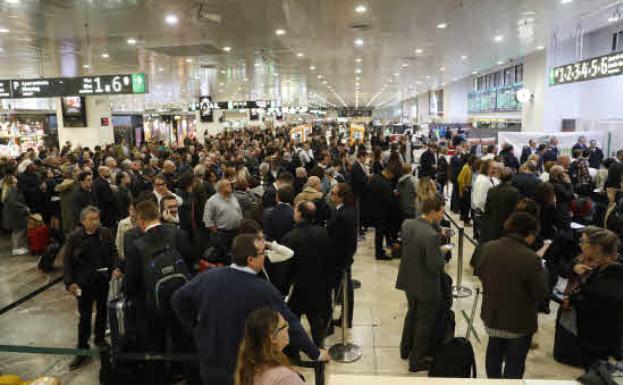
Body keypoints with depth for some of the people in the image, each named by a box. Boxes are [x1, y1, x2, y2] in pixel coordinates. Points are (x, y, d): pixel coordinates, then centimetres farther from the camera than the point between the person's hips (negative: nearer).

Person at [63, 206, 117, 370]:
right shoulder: (74, 237, -10)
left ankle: (100, 339, 38)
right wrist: (70, 282, -10)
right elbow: (67, 261, -5)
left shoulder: (105, 233, -6)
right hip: (84, 283, -2)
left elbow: (113, 253, 4)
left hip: (103, 281, 2)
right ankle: (82, 349, 17)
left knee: (102, 311, 17)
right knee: (85, 316, 5)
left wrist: (114, 270, -9)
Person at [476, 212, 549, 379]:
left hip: (492, 315, 5)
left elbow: (480, 273, 6)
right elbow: (542, 294, -18)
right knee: (515, 362, 15)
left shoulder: (488, 248, -10)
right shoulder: (530, 258, -27)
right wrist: (540, 271, -3)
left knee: (494, 353, 28)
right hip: (519, 321, -5)